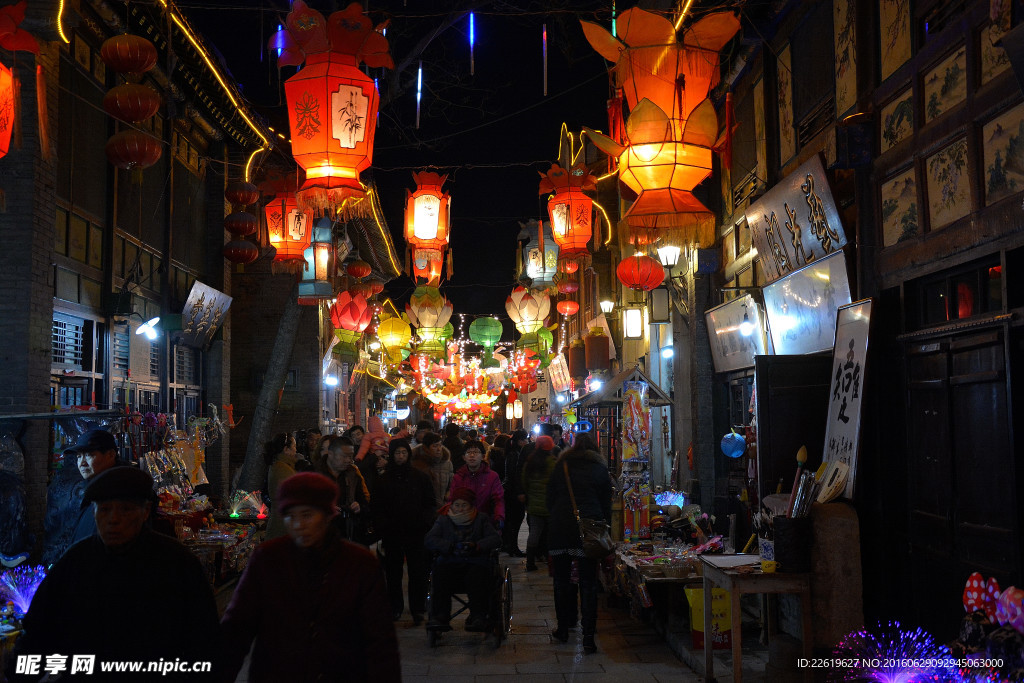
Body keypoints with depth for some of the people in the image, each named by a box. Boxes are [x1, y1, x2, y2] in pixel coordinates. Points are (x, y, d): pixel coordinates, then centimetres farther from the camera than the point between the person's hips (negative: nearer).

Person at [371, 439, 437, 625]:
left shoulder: (420, 477, 5)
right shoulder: (384, 480, 7)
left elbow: (430, 504, 7)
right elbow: (376, 505, 7)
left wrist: (424, 523, -7)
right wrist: (381, 526, -6)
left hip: (416, 533, -1)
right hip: (392, 534, 1)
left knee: (418, 572, -1)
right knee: (393, 573, 7)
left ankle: (418, 609, 8)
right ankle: (395, 608, 18)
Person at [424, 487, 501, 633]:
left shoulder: (481, 519, 19)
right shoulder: (443, 520, 22)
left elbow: (496, 539, 6)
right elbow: (429, 540, 6)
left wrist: (476, 546, -13)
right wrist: (452, 547, -11)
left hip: (475, 562, -1)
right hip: (450, 563, 1)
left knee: (476, 576, -34)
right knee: (440, 574, -31)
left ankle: (478, 617, -41)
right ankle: (439, 617, -37)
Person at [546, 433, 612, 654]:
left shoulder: (559, 467, 12)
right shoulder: (600, 469, 8)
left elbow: (550, 500, 12)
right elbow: (606, 505, 7)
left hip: (559, 528, 1)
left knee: (562, 580, 13)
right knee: (588, 583, 0)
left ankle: (563, 629, 21)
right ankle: (588, 637, -5)